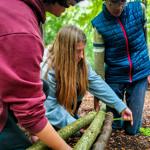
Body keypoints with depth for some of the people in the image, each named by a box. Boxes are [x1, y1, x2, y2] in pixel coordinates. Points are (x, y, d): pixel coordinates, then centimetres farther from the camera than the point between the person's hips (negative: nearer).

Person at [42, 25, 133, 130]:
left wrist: (121, 106, -16)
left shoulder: (81, 63, -12)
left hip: (69, 108, 7)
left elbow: (97, 83, -12)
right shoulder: (48, 71, -31)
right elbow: (50, 107, -28)